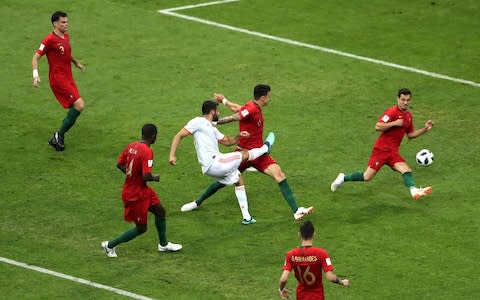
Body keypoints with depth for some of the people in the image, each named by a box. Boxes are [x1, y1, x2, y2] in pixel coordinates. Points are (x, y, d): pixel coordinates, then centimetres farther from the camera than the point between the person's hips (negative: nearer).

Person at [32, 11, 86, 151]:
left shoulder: (66, 36, 11)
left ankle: (57, 139, 17)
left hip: (68, 79, 9)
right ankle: (59, 135, -8)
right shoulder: (50, 40, -14)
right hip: (58, 79, -9)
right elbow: (36, 57, -13)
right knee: (79, 105, -18)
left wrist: (76, 63, 38)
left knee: (75, 109, 7)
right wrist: (36, 75, -25)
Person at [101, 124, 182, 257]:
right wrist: (155, 177, -9)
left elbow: (119, 164, 7)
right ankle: (110, 245, 16)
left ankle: (163, 244, 35)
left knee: (160, 211, 20)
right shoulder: (147, 152, -27)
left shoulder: (132, 146, -2)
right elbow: (146, 176, -31)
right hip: (136, 195, -9)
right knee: (141, 228, 6)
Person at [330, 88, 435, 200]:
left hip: (393, 152, 7)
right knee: (367, 177, -5)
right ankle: (343, 178, 18)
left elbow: (410, 134, 20)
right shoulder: (392, 112, -13)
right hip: (381, 149, -7)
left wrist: (425, 129, 8)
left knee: (407, 170, -19)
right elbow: (377, 127, -21)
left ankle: (414, 191, -43)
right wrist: (395, 123, -25)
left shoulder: (408, 116, 11)